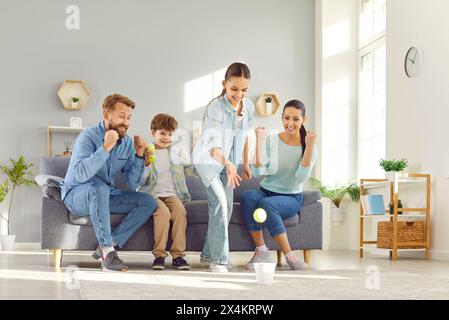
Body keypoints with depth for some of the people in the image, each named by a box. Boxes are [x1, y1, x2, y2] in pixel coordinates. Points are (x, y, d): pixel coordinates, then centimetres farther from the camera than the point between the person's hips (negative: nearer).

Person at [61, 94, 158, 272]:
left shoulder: (127, 143, 1)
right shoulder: (89, 137, -17)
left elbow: (132, 184, -2)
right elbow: (81, 174, -34)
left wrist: (139, 155, -13)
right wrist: (105, 148, -38)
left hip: (105, 196, 7)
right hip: (76, 195, -6)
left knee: (149, 202, -11)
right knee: (99, 188, -39)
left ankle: (106, 247, -19)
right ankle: (108, 253, -35)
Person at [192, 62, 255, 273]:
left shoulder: (248, 107, -6)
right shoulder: (215, 107, -27)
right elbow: (213, 146, -36)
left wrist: (246, 164, 14)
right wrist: (227, 164, -54)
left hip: (229, 161, 7)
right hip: (208, 159, -7)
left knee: (226, 206, 8)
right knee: (219, 202, -19)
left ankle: (209, 253, 23)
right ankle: (219, 258, -14)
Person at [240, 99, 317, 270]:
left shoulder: (307, 146, -2)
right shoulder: (271, 141, 1)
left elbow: (301, 177, -17)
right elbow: (258, 172, -10)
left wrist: (309, 146, -21)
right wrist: (259, 141, -15)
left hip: (291, 197, -2)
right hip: (266, 191, 2)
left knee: (266, 203, -35)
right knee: (247, 196, -32)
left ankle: (288, 255, -30)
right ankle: (262, 252, -29)